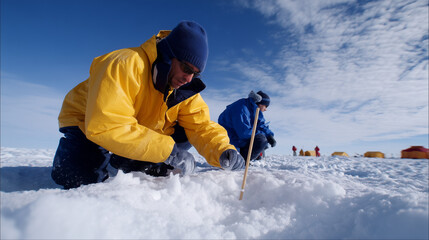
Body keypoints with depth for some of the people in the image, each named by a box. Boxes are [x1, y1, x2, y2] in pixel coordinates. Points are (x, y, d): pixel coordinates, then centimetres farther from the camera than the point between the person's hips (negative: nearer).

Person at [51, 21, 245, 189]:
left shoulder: (185, 89, -12)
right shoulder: (124, 66, -33)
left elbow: (202, 125, -16)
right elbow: (106, 126, -41)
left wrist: (223, 151, -36)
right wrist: (168, 150, -42)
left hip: (144, 129, 5)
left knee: (185, 135, -12)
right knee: (80, 179, -27)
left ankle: (122, 161, -2)